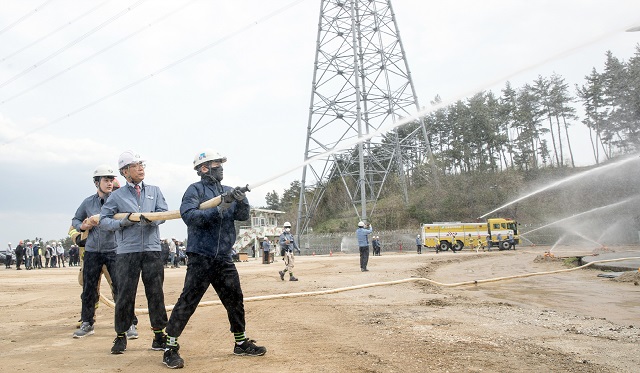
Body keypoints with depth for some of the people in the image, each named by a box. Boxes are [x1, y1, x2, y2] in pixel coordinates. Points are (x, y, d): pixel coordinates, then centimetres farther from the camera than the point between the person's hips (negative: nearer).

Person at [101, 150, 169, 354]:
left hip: (152, 250, 1)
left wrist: (150, 219, -19)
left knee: (156, 293, 4)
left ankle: (159, 334, 14)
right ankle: (121, 336, 18)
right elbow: (104, 218, 5)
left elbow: (163, 213, 2)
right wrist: (122, 222, -12)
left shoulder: (154, 190, 13)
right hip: (126, 251, -1)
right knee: (125, 295, 3)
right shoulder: (117, 196, 8)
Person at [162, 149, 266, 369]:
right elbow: (189, 216, -19)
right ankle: (170, 348, 8)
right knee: (187, 302, -5)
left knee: (235, 300, 12)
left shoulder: (227, 191, 13)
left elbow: (242, 216, 6)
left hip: (224, 258, 6)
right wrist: (219, 210, -25)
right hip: (200, 258, -6)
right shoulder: (195, 190, -5)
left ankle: (241, 343, 27)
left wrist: (242, 200, -14)